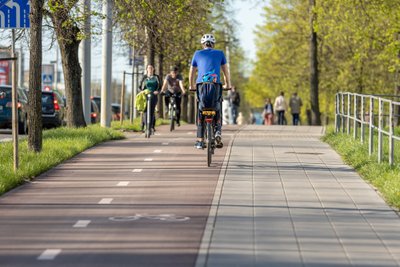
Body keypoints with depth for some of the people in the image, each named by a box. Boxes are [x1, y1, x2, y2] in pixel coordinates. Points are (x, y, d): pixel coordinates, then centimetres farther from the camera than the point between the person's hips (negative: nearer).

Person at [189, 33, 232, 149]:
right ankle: (218, 131, -8)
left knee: (200, 112, 6)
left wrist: (191, 86, 34)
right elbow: (226, 71, 18)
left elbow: (192, 72, 21)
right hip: (216, 84, 0)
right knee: (217, 109, 15)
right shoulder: (220, 53, 15)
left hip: (201, 84, 0)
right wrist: (228, 84, 31)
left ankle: (200, 140, 1)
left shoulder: (197, 54, 16)